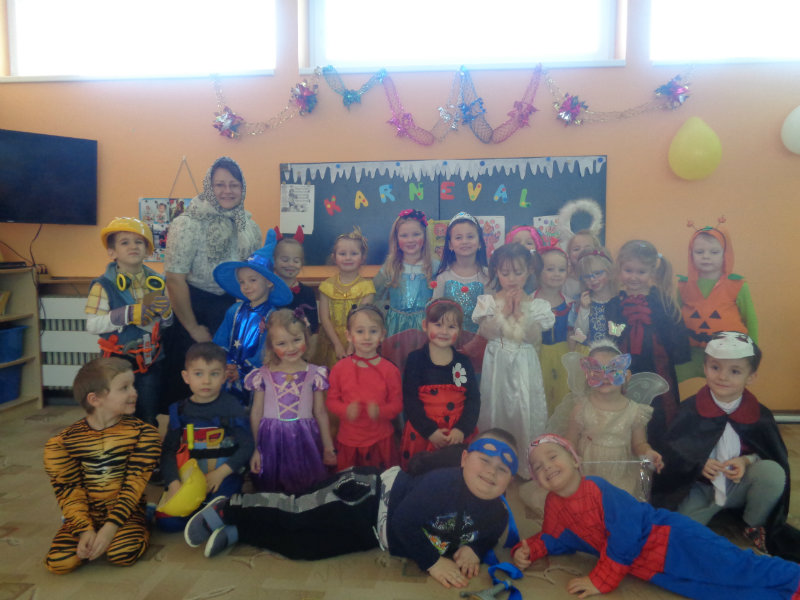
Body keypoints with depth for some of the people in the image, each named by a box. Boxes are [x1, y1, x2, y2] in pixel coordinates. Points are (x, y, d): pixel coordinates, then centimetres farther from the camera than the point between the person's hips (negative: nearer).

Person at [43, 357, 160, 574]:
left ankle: (138, 531, 6)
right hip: (87, 514, 2)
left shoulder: (144, 432, -8)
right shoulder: (62, 442, -4)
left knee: (122, 553, -27)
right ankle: (93, 538, 11)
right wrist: (85, 530, -18)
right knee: (58, 562, -21)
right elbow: (70, 490, -5)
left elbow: (134, 485, -12)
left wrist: (111, 527, -22)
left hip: (126, 511, -2)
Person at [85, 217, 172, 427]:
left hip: (151, 360, 4)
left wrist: (166, 313, -12)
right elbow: (92, 324, -16)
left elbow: (166, 323, 11)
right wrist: (128, 314, -25)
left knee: (149, 417, 16)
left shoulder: (156, 282, 3)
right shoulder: (105, 285, -10)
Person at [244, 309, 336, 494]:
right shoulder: (263, 376, -1)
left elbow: (320, 413, 4)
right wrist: (255, 449, 6)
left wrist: (328, 448, 7)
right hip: (271, 441, 0)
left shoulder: (314, 375, -1)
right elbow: (256, 413, 5)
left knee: (307, 492, 7)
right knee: (271, 491, 9)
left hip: (303, 441, 0)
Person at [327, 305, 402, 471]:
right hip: (348, 441, 1)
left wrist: (380, 411, -22)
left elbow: (397, 403, -3)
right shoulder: (339, 369, -3)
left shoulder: (390, 370, -5)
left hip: (381, 440, -1)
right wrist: (346, 410, -18)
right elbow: (331, 400, 1)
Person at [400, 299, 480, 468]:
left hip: (459, 436, 2)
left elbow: (474, 399, 2)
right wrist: (430, 431, -13)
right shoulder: (415, 359, -1)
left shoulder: (463, 362, 6)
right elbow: (410, 400, -5)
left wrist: (462, 429, -12)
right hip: (422, 435, -2)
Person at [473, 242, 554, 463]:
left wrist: (519, 313, -15)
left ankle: (525, 452, 19)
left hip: (524, 365, 0)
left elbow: (535, 338, -9)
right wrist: (504, 311, -16)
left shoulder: (536, 305, 0)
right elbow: (486, 333, -11)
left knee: (525, 406, 4)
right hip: (497, 363, 0)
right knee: (496, 404, 7)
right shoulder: (488, 301, -1)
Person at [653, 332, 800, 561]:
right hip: (701, 488, -2)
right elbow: (672, 449, -5)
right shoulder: (690, 409, -11)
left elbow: (774, 454, 1)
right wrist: (699, 464, -23)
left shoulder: (759, 415, -9)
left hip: (741, 486, 2)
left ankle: (755, 526, -1)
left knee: (773, 471, -28)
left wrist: (747, 461, -19)